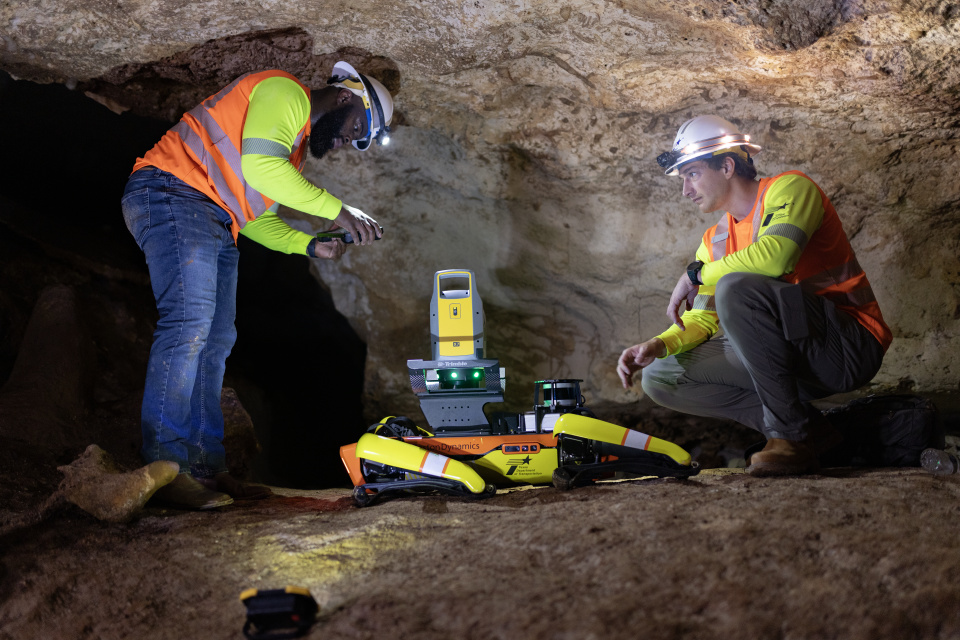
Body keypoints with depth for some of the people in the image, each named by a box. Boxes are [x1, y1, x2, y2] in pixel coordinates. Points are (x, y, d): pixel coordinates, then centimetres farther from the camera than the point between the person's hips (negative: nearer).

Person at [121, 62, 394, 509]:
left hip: (214, 223, 11)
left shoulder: (294, 143, 26)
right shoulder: (285, 93, -5)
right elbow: (259, 165, -21)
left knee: (215, 340, 4)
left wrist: (311, 246, 8)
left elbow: (257, 218, 24)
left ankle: (205, 469, 5)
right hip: (172, 193, -11)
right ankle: (163, 469, -21)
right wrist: (337, 210, -17)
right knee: (189, 322, -20)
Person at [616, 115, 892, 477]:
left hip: (850, 348, -8)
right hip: (792, 360, 8)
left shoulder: (789, 188, -8)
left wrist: (696, 273, -16)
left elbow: (774, 255, -29)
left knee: (735, 287, -31)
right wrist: (657, 345, -10)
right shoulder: (715, 242, 14)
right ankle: (808, 430, -5)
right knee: (660, 378, -1)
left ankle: (792, 433, -19)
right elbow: (702, 320, 11)